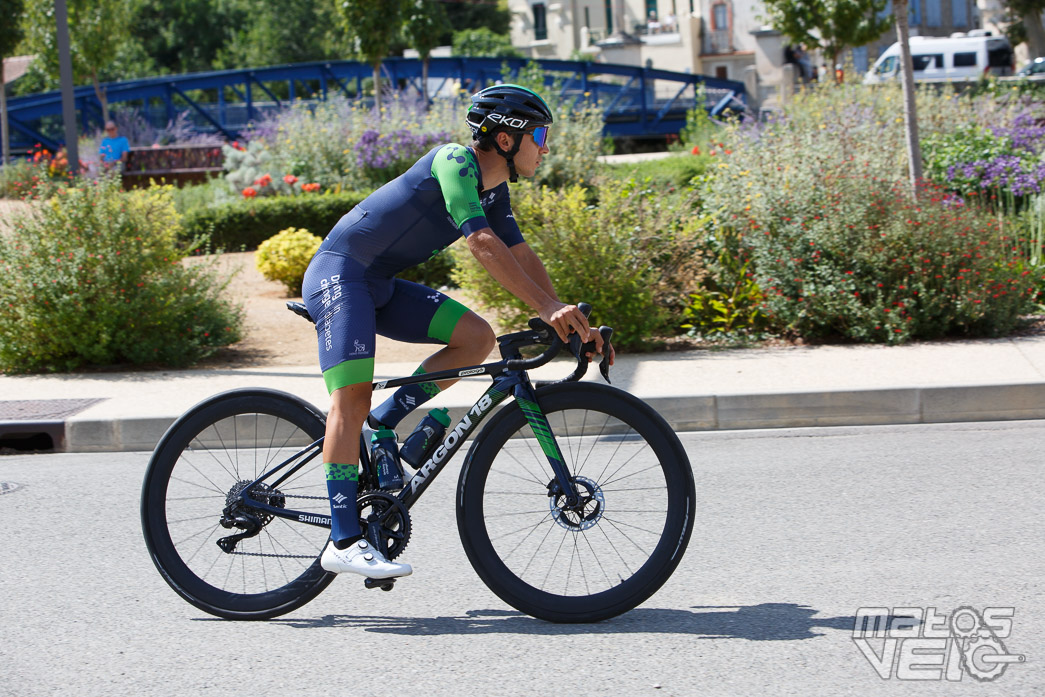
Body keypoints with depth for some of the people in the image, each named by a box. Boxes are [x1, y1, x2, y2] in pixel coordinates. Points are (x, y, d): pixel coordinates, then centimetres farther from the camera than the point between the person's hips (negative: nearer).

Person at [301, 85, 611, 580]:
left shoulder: (493, 190, 9)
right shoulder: (454, 161, -20)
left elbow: (522, 257, 9)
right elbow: (481, 242, -31)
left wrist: (569, 320, -1)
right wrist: (546, 307, -35)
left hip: (382, 285, 9)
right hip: (339, 273, -9)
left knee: (476, 338, -5)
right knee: (352, 394, -20)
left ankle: (376, 429, 2)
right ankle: (343, 541, -21)